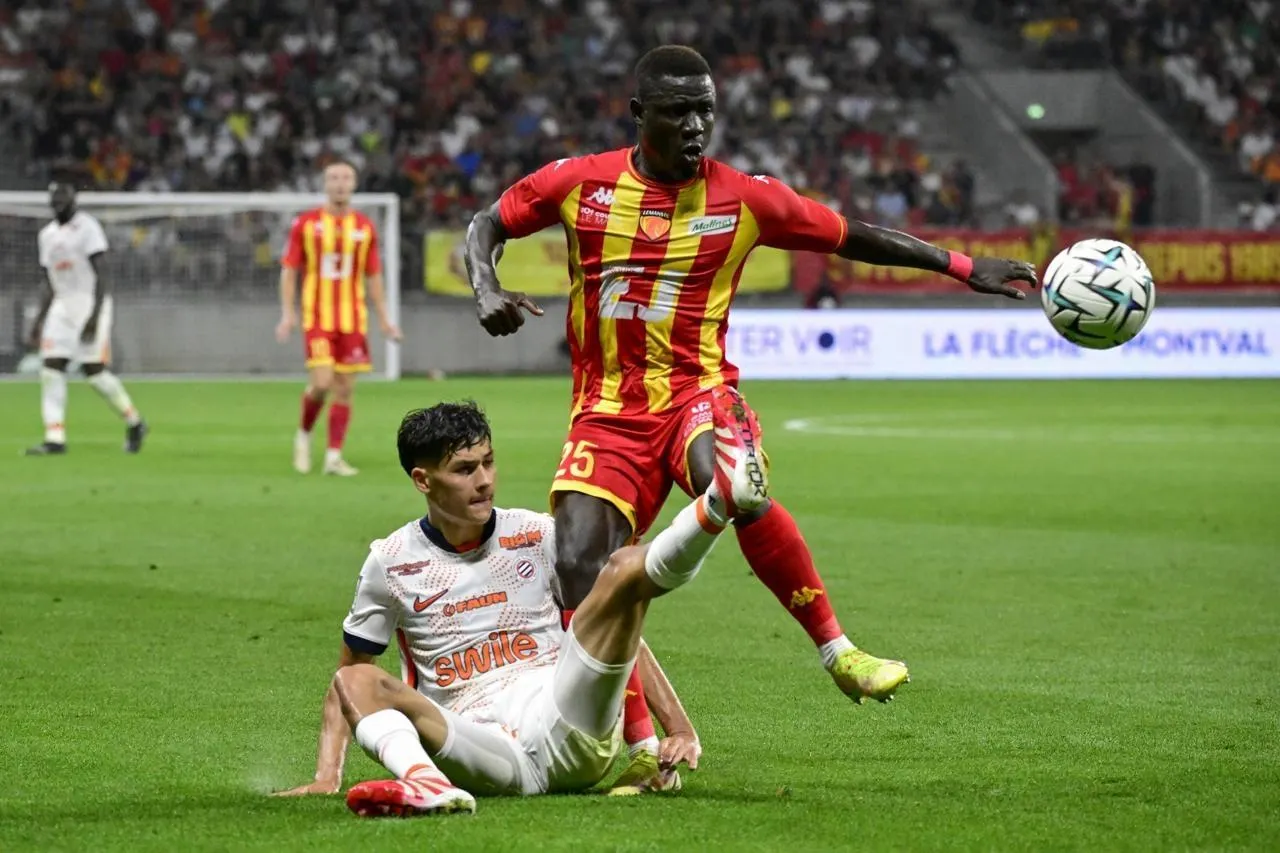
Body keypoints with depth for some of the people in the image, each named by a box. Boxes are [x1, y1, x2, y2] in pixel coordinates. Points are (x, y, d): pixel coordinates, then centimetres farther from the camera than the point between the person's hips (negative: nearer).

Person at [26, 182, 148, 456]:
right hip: (61, 307, 7)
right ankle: (54, 438, -10)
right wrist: (38, 322, 15)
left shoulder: (87, 227, -7)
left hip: (91, 303, -7)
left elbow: (100, 275, -13)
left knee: (93, 370, -10)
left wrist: (95, 315, -22)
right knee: (51, 369, -6)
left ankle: (134, 423, 8)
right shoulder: (47, 235, 16)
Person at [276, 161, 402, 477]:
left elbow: (373, 276, 13)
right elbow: (289, 270, 2)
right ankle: (304, 434, 12)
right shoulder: (306, 223, 0)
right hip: (317, 317, -3)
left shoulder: (365, 227, 7)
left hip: (352, 319, 3)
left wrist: (384, 318, 8)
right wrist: (287, 314, -7)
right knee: (322, 383, -15)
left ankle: (334, 457, 5)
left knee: (345, 389, 0)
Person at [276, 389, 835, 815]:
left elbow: (621, 633, 15)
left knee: (626, 570, -14)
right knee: (357, 683, -28)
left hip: (569, 727, 1)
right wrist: (326, 777, 0)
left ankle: (724, 499, -43)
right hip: (480, 749, -1)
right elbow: (347, 673, 14)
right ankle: (426, 785, -58)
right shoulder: (391, 563, 10)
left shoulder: (538, 537, 12)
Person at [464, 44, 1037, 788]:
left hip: (697, 391, -2)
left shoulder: (744, 198, 0)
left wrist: (963, 267, 7)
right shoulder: (579, 183, 1)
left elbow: (851, 238, 10)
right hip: (607, 411, 2)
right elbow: (488, 225, 14)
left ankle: (836, 649, -21)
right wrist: (487, 289, -7)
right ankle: (641, 747, 1)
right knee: (577, 565, -17)